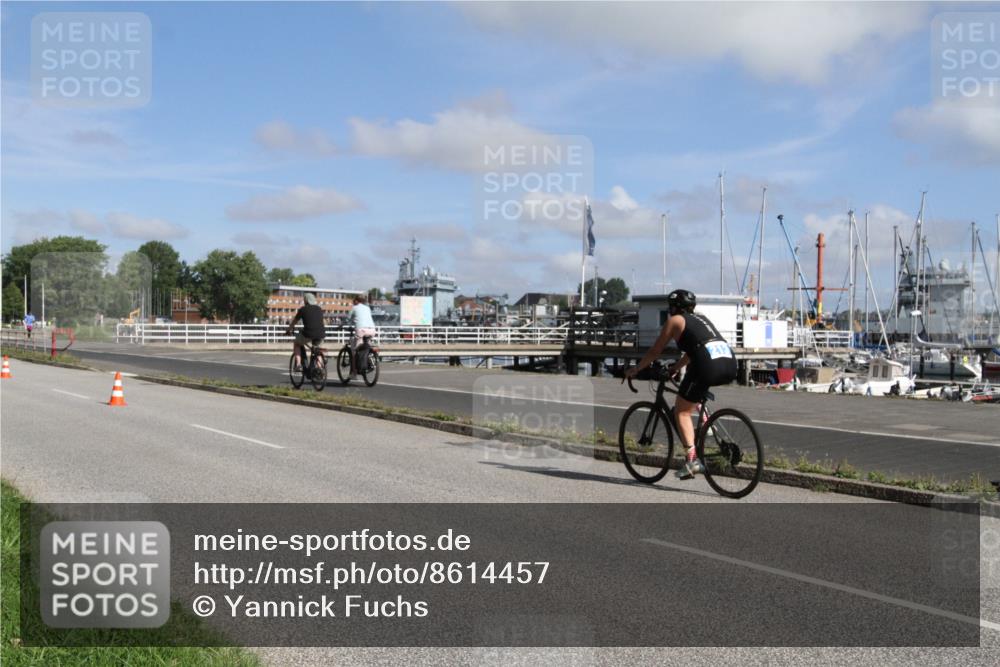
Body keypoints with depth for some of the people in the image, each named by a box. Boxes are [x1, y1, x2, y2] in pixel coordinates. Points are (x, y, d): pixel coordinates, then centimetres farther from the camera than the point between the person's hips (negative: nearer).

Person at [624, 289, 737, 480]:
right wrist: (675, 368, 53)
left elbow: (655, 351, 16)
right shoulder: (700, 318, 31)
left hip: (709, 365, -7)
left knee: (681, 411, 7)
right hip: (730, 364, 7)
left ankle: (692, 460, -6)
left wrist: (635, 369, 29)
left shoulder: (675, 320, 13)